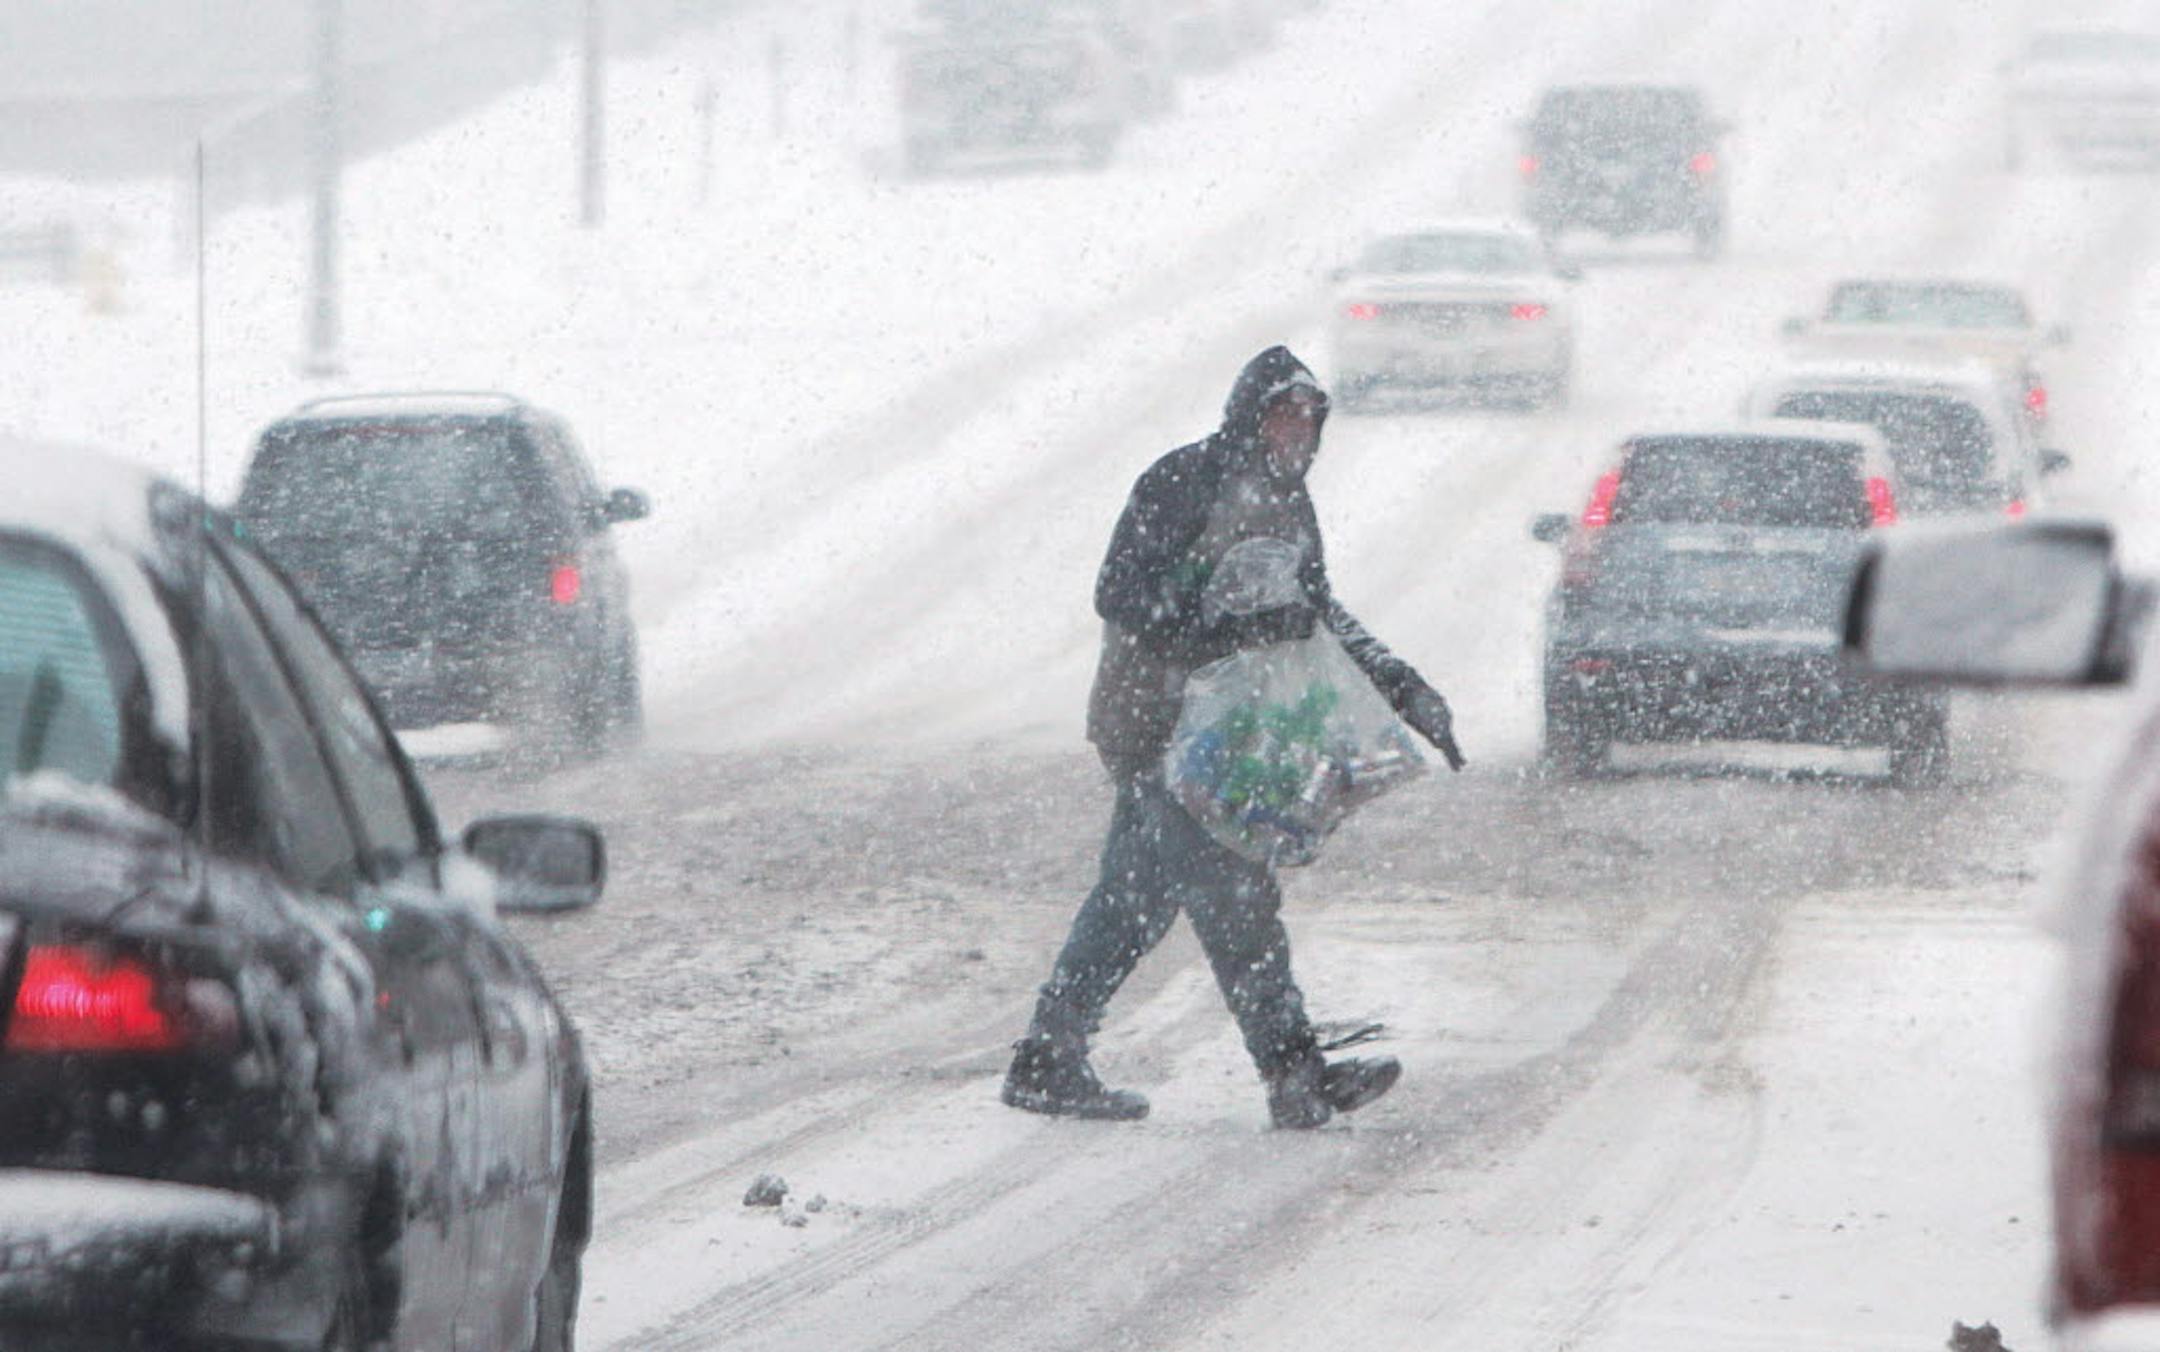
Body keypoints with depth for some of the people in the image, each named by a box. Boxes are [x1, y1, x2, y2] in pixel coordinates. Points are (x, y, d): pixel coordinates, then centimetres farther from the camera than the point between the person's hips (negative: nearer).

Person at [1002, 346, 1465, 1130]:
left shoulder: (1286, 505, 14)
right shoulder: (1182, 485, -13)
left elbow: (1321, 618, 23)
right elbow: (1121, 597, -20)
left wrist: (1401, 687, 15)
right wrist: (1226, 630, -29)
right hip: (1156, 731, -9)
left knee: (1134, 901, 12)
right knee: (1231, 893, -11)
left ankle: (1048, 1063, 18)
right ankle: (1295, 1076, -13)